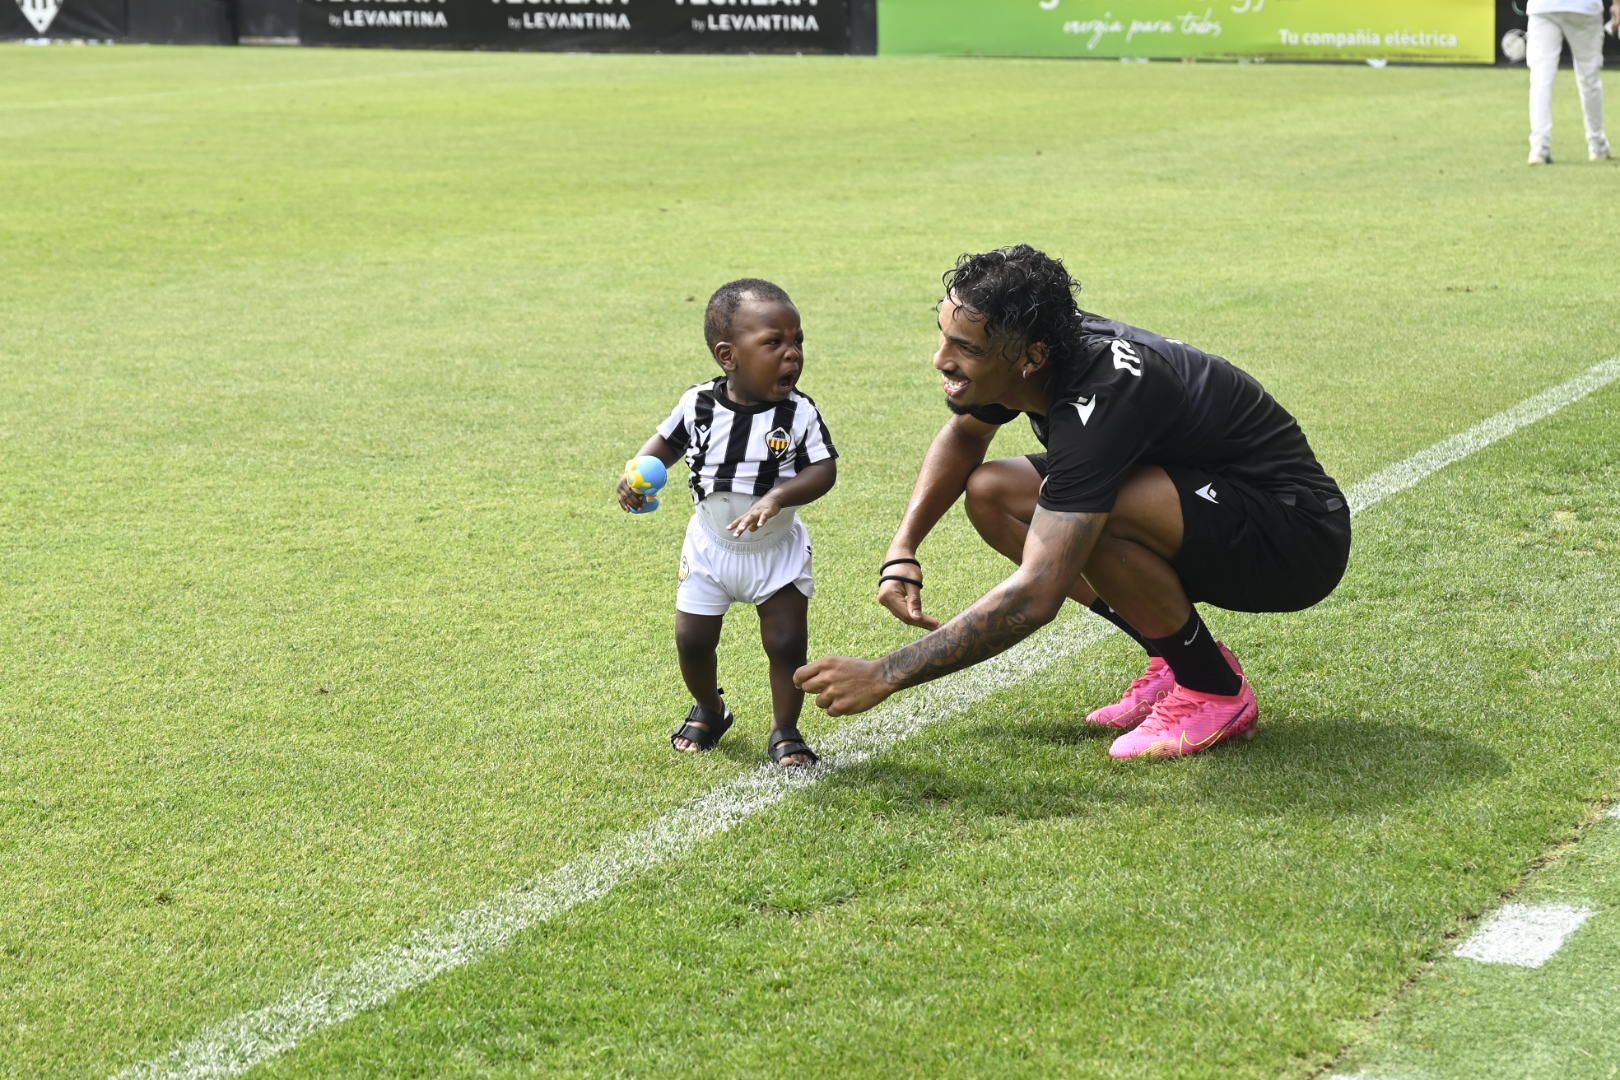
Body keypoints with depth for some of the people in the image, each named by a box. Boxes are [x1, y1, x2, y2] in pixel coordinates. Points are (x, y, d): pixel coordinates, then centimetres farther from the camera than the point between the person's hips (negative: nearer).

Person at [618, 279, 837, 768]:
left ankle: (785, 731, 18)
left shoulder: (799, 413, -19)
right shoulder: (698, 404, -14)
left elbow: (824, 470, -23)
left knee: (787, 643, -4)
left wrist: (777, 498, -38)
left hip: (777, 550, -2)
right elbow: (666, 441, 3)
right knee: (692, 640, 8)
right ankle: (708, 710, 37)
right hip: (710, 547, 2)